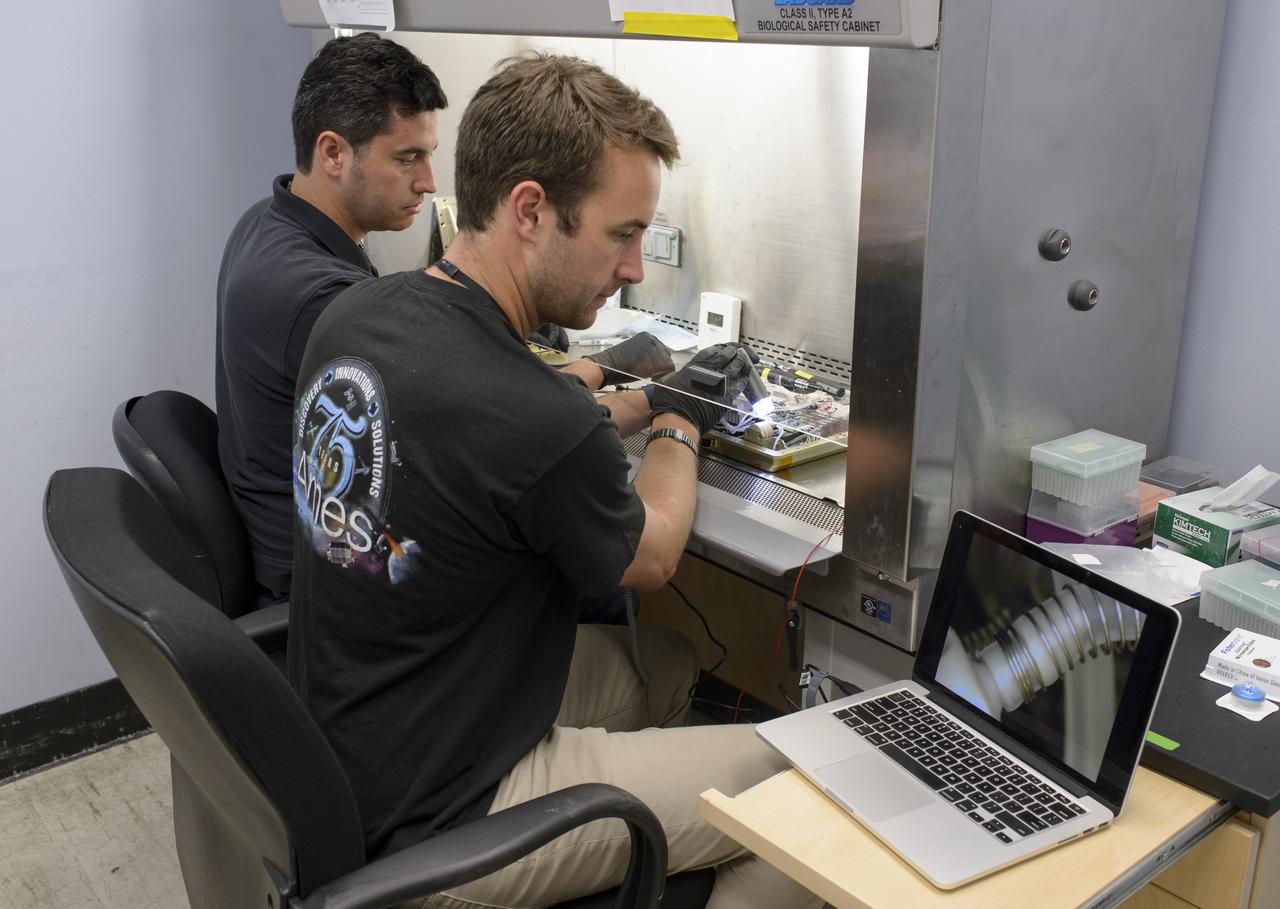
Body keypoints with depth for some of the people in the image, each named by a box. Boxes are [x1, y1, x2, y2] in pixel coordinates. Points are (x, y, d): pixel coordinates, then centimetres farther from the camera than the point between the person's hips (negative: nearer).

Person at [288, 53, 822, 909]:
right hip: (430, 827, -8)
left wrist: (649, 400, 13)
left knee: (672, 661, 23)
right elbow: (649, 559, -7)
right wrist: (679, 421, 9)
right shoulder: (542, 427, -31)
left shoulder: (353, 316, -7)